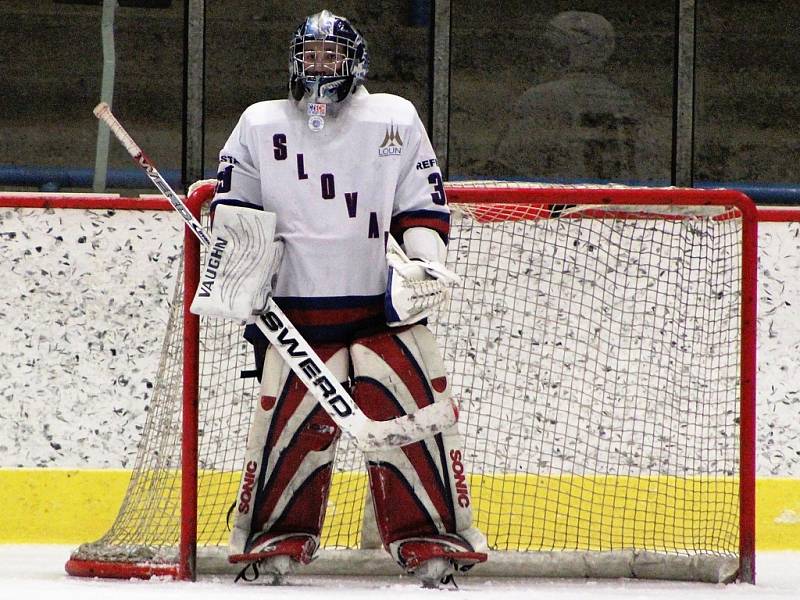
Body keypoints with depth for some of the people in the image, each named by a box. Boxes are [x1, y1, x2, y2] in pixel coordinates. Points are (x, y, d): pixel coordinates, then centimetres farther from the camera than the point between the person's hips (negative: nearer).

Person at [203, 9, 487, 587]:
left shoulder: (396, 120, 8)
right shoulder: (260, 126, 9)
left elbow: (424, 206, 10)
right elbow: (233, 207, 14)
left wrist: (425, 260, -6)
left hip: (384, 302, 0)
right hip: (295, 306, 0)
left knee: (412, 410, -9)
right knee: (294, 418, -8)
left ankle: (432, 537, -3)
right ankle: (277, 534, 6)